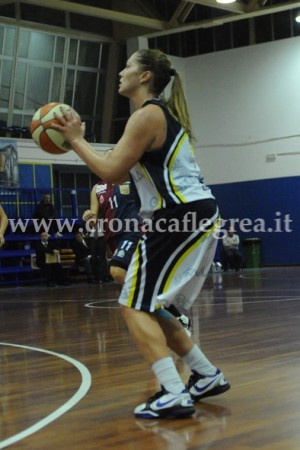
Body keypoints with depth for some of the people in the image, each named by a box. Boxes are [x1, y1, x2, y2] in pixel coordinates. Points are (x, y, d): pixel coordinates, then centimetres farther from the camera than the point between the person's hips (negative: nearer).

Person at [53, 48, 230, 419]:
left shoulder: (147, 115, -11)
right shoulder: (160, 113, 21)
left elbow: (110, 171, -16)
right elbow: (118, 174, 22)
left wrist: (75, 138, -5)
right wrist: (78, 140, 18)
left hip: (184, 217, -10)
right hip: (191, 215, 10)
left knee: (135, 308, -8)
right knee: (147, 307, 16)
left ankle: (174, 396, -15)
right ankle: (207, 376, 21)